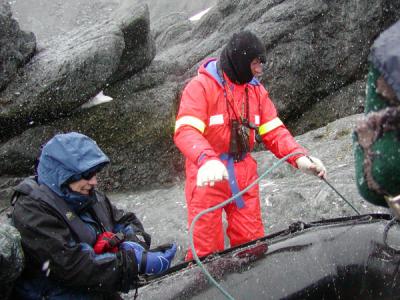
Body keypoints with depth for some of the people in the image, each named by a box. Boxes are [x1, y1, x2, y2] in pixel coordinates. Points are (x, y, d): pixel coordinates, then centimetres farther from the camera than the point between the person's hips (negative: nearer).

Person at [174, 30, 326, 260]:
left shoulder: (257, 90, 7)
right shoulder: (201, 86, -11)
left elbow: (274, 131, 5)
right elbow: (185, 130, -23)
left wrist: (299, 157, -13)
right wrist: (206, 160, -42)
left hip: (244, 176, 5)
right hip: (208, 177, -5)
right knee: (206, 250, 3)